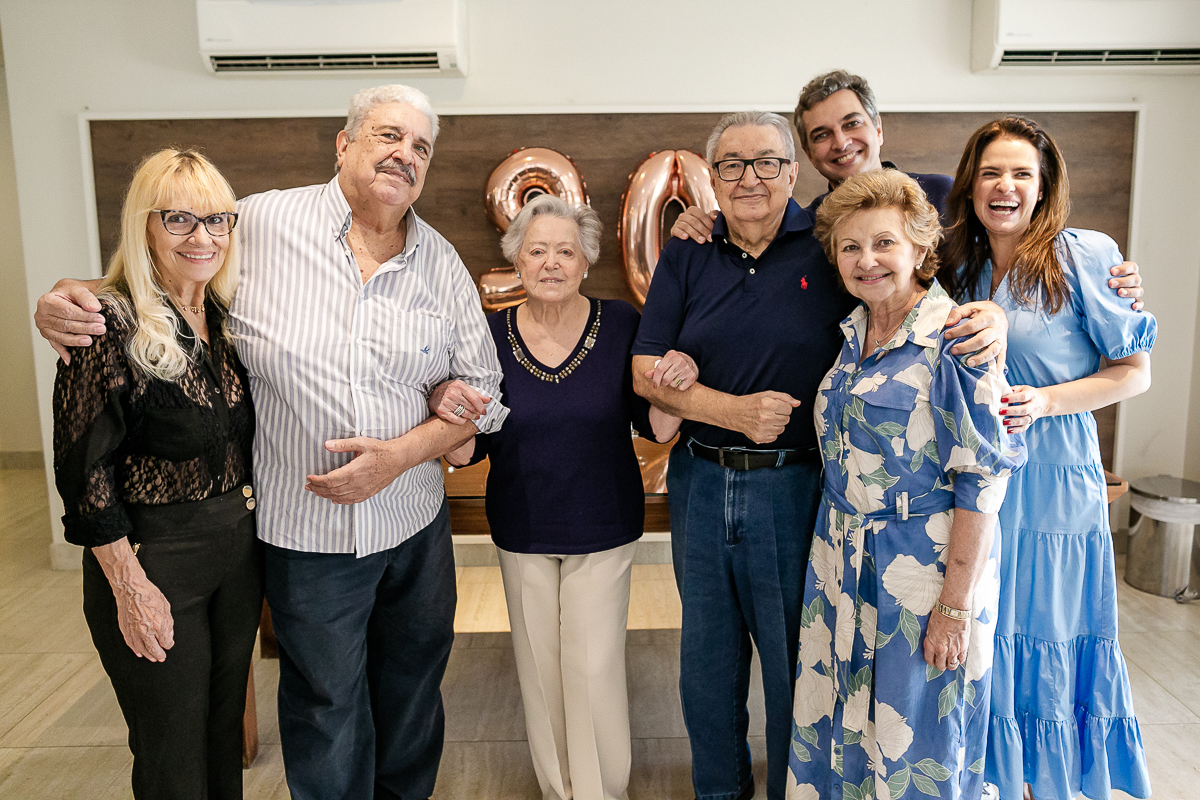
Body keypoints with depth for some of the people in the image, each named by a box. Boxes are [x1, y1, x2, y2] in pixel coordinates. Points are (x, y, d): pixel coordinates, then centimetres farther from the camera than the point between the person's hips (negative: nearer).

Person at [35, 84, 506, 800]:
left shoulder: (443, 265, -1)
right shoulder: (259, 223, -9)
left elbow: (482, 389, 0)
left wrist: (401, 453, -14)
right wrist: (73, 300, -14)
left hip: (416, 521, 4)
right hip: (306, 531, -3)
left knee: (413, 681, 22)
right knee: (327, 703, 13)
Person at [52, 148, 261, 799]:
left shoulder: (226, 318, 4)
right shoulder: (111, 322, -16)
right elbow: (82, 466, -16)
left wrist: (249, 511, 5)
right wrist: (129, 585, -15)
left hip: (239, 551, 6)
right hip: (153, 559, -6)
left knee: (226, 727, 22)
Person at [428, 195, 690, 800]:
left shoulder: (620, 325, -8)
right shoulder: (490, 335, -6)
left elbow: (657, 429, -5)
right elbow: (466, 454, -4)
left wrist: (675, 388, -26)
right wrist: (449, 411, -25)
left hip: (603, 529, -1)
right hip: (522, 532, 2)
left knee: (594, 666, 1)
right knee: (539, 666, 15)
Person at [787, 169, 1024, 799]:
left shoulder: (956, 340, -16)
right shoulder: (852, 333, 5)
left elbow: (981, 482, -17)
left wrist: (955, 605, -17)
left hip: (925, 563, -6)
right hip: (843, 559, 6)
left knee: (915, 748, 11)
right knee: (841, 724, 18)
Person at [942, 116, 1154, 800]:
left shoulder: (1084, 255, -7)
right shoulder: (962, 266, 8)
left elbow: (1136, 372, -5)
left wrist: (1047, 401, -18)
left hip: (1052, 482, -4)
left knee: (1045, 635, 8)